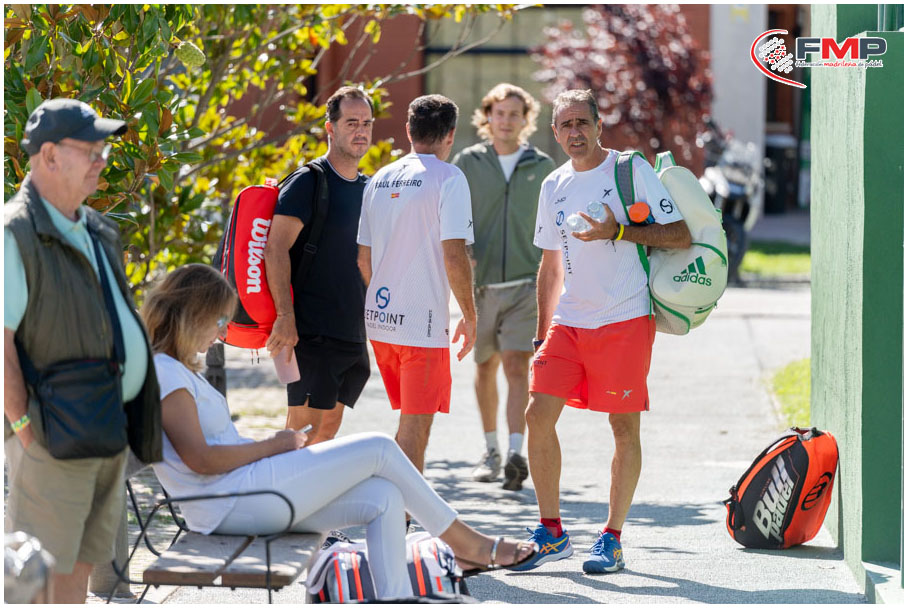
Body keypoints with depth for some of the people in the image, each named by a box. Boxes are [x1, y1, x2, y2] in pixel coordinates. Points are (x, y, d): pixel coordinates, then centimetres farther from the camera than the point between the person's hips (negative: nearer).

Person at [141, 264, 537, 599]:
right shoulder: (164, 373, -11)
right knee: (379, 450, -6)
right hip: (236, 502, -11)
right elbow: (200, 459, -19)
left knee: (384, 498, -3)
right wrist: (274, 446, -8)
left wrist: (274, 445, 5)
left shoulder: (181, 371, 23)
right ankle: (463, 541, 9)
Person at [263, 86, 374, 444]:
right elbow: (276, 248, -17)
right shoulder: (308, 183, -9)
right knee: (304, 428, -9)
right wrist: (285, 317, -24)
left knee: (328, 428, 9)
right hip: (313, 333, -8)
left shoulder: (366, 188, 16)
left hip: (353, 332, 8)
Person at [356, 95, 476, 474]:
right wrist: (470, 316, -5)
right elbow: (454, 255, -15)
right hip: (423, 322, -6)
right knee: (414, 431, -3)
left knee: (409, 424, 18)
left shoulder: (379, 179, 12)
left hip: (379, 319, 6)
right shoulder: (448, 178, -8)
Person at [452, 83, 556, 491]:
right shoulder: (467, 163, 4)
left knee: (517, 367, -14)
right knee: (486, 368, 11)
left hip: (525, 284, -1)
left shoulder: (541, 167, 6)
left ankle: (516, 453, -23)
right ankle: (491, 451, 26)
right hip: (480, 284, 1)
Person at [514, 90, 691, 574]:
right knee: (538, 415, -4)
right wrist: (541, 334, 17)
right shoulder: (554, 186, 12)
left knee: (624, 427, -1)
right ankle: (551, 533, 7)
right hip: (568, 322, 5)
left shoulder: (631, 169, -4)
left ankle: (612, 539, 8)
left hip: (625, 319, -5)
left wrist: (617, 231, -16)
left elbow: (681, 236, -8)